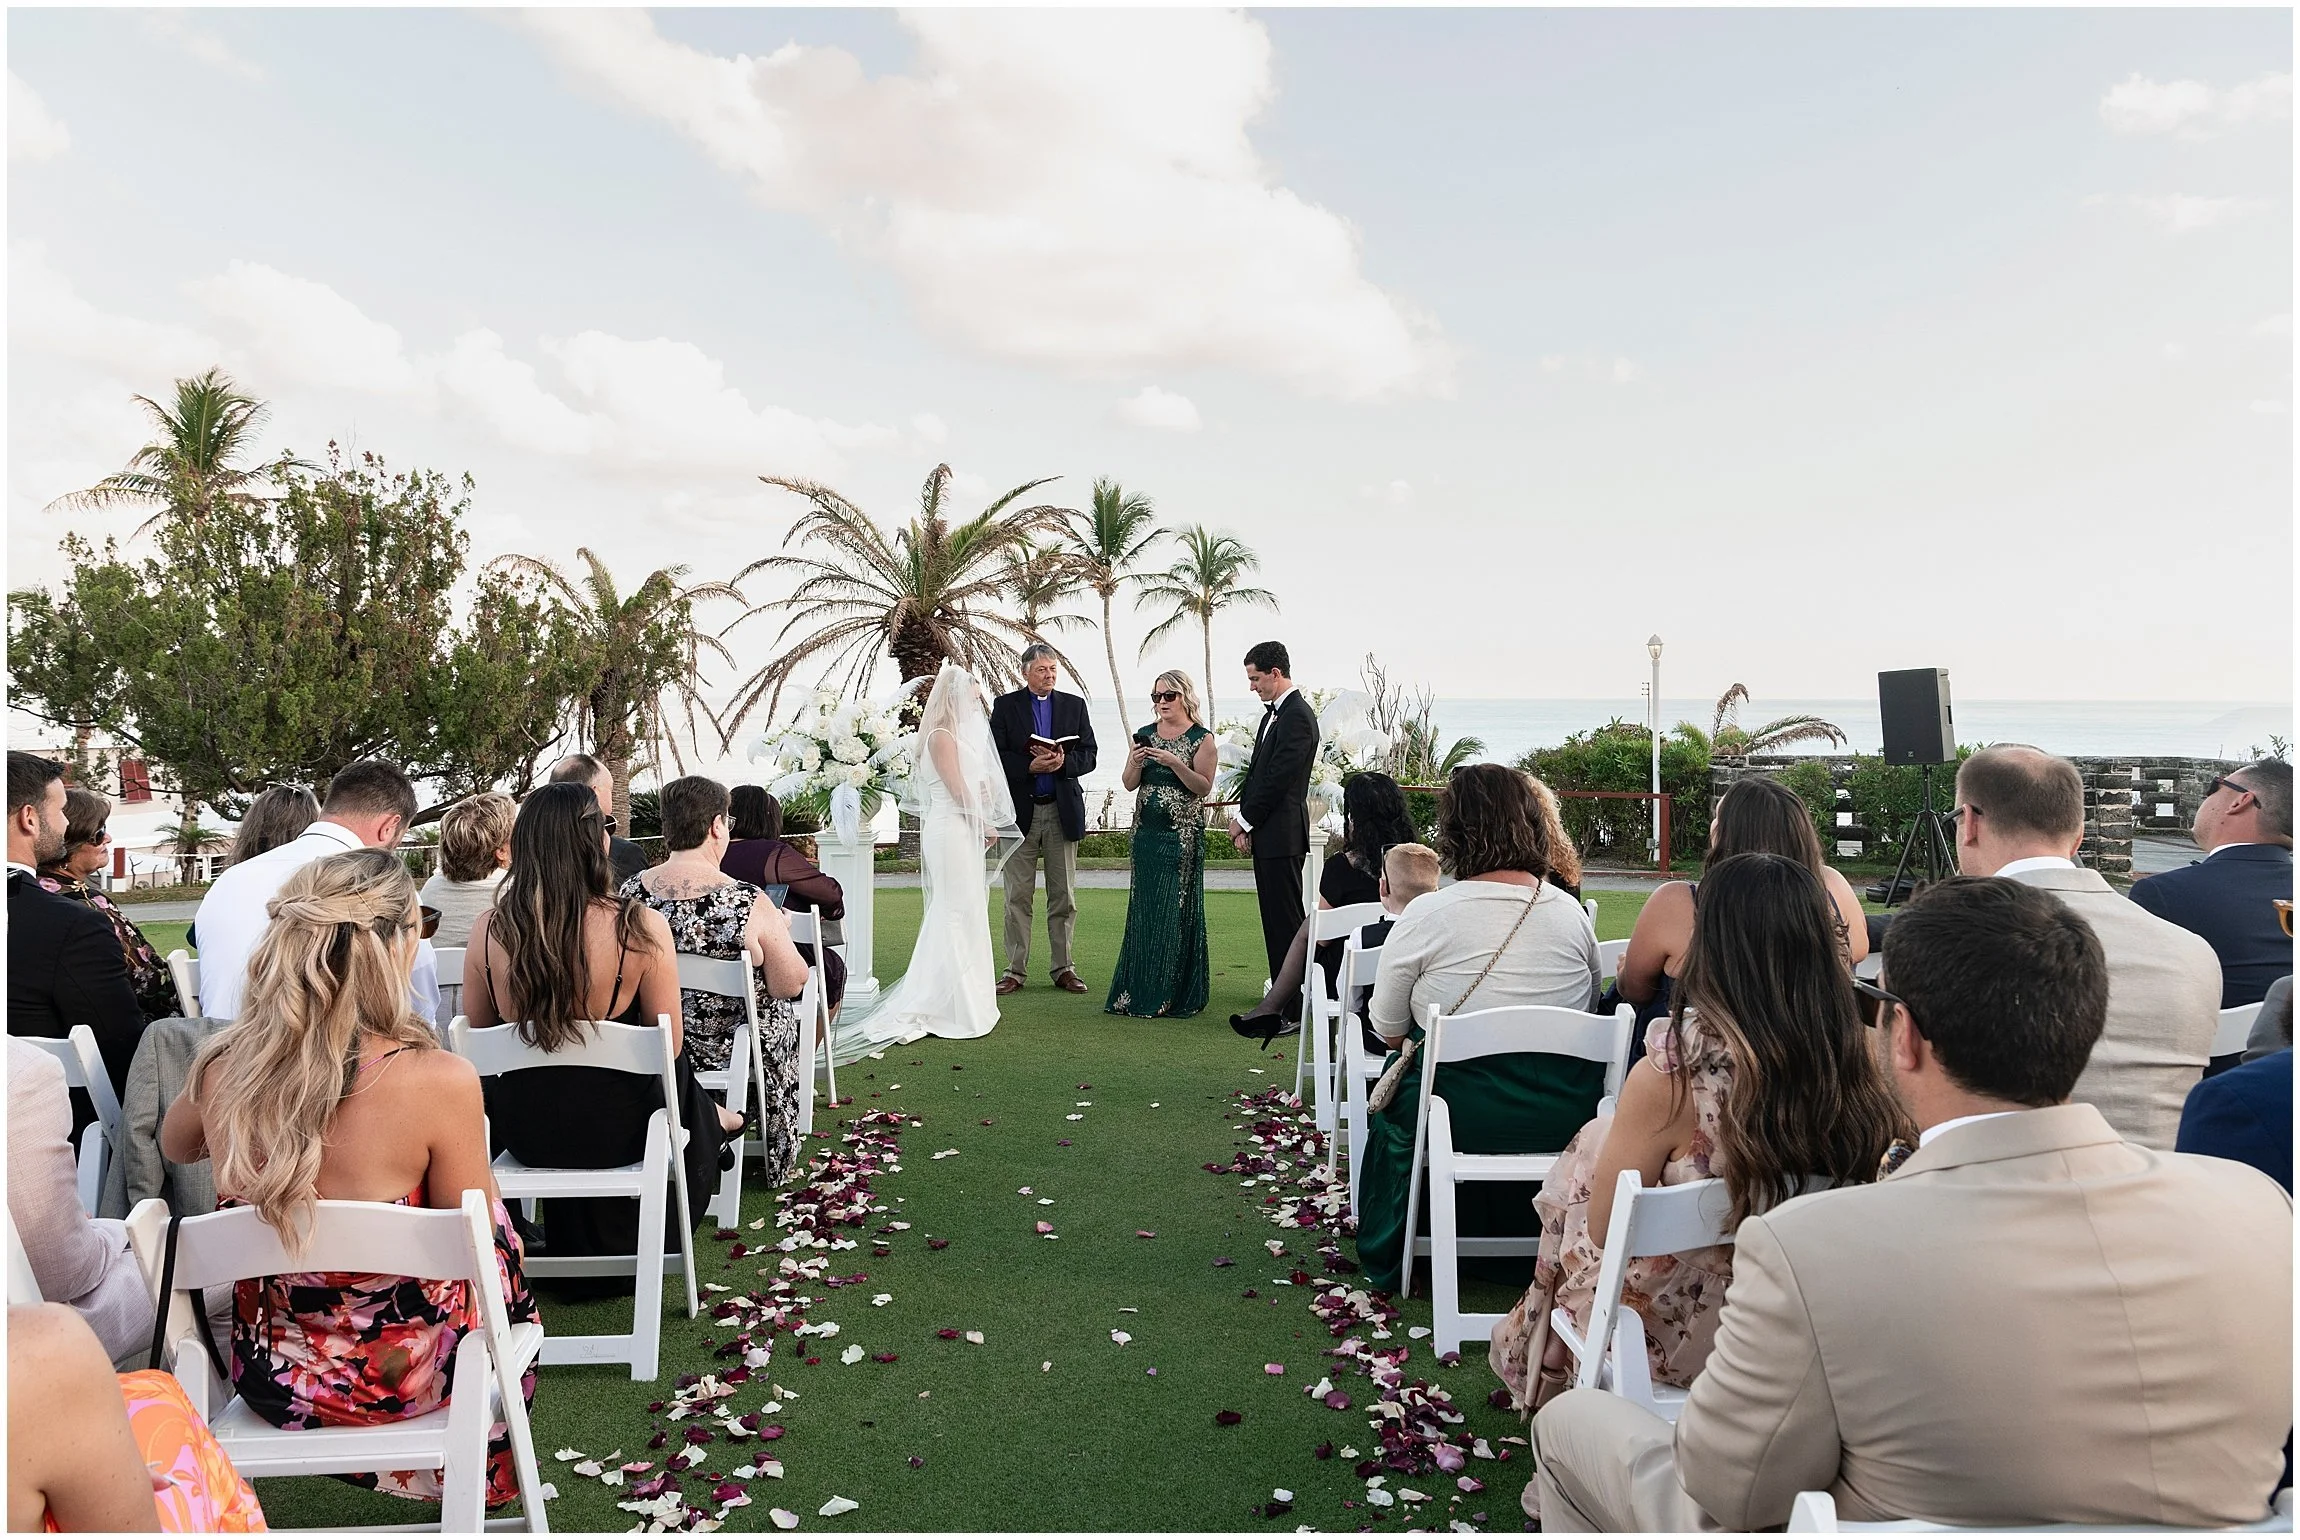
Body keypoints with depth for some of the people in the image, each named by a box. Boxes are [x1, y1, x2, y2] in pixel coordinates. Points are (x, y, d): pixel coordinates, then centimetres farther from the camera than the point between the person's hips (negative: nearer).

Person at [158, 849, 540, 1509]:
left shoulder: (223, 1065, -15)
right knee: (503, 1237, 28)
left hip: (269, 1378, 4)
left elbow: (174, 1145, 11)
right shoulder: (439, 1080, -30)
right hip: (400, 1378, -4)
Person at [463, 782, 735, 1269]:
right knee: (677, 1072, 29)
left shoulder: (487, 930, -14)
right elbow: (669, 1046, -12)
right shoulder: (641, 928, -24)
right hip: (615, 1131, -3)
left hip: (521, 1132, 3)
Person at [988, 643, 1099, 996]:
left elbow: (1088, 756, 4)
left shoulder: (1075, 705, 10)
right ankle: (1015, 969, 9)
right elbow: (996, 756, -4)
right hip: (1020, 810, -2)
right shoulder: (1005, 705, 4)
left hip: (1062, 811, 2)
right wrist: (1030, 766, -18)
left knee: (1064, 896, 6)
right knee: (1018, 897, 3)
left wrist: (1063, 761, -15)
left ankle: (1063, 969, 14)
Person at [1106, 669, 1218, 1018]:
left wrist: (1174, 763, -20)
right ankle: (1140, 992, 12)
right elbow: (1130, 784, 9)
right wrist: (1136, 762, -10)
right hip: (1146, 832, 4)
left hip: (1182, 836, -4)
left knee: (1177, 910, -2)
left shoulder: (1201, 739, -2)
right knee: (1143, 909, 5)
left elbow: (1203, 787, -9)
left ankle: (1176, 995, 5)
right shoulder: (1145, 735, 11)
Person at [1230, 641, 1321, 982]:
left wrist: (1245, 821, -11)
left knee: (1286, 917, -6)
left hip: (1282, 832, -10)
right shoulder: (1273, 713, 17)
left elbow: (1278, 778, -18)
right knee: (1274, 916, 13)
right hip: (1266, 832, 10)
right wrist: (1240, 814, 5)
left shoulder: (1297, 716, -14)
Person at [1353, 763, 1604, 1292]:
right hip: (1566, 1117, 4)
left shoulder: (1426, 915, -12)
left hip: (1463, 1118, -4)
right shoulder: (1572, 913, 0)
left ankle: (1387, 1255, 39)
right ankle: (1511, 1241, 48)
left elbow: (1388, 1031, -4)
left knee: (1393, 1088, 27)